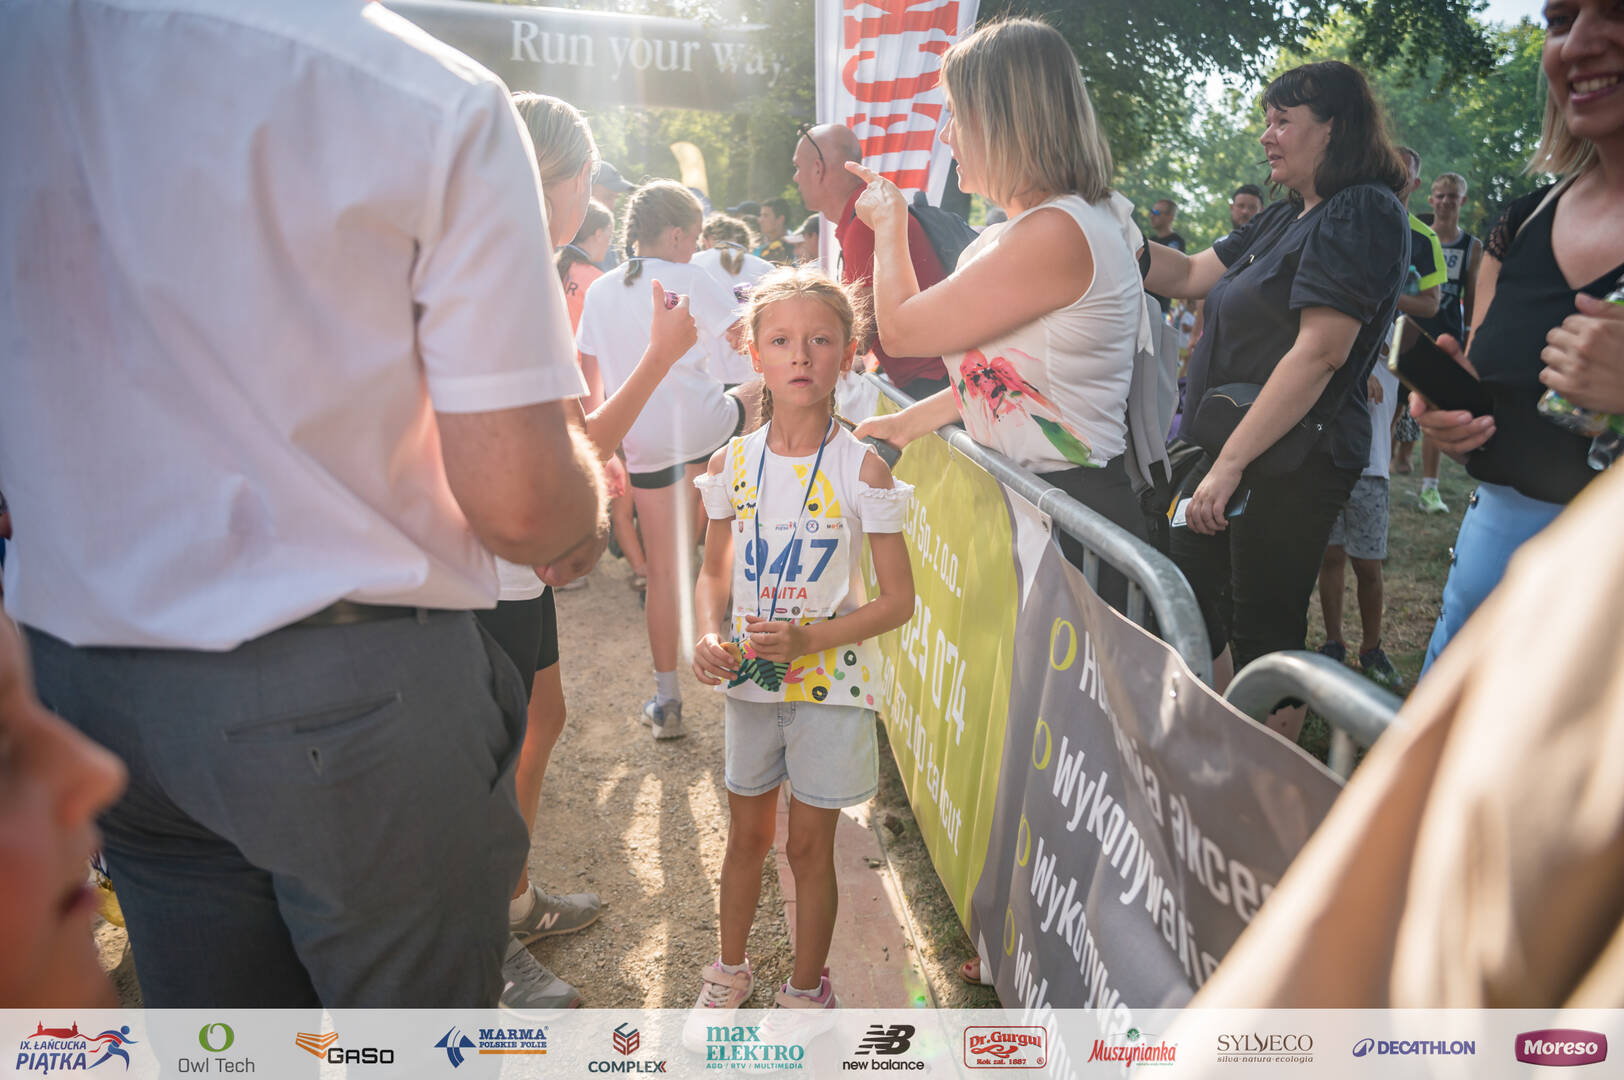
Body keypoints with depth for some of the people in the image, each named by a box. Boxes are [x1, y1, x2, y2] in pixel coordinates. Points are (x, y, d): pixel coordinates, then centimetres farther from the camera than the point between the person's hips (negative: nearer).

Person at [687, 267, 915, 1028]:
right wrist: (709, 637, -12)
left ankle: (806, 992, 33)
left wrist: (807, 639, -23)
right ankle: (730, 973, 42)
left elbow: (897, 600, -11)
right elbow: (714, 573, 8)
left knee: (809, 846, 10)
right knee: (746, 834, 18)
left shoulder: (861, 468, -14)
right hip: (750, 678, 3)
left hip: (829, 680, -3)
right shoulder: (732, 464, -4)